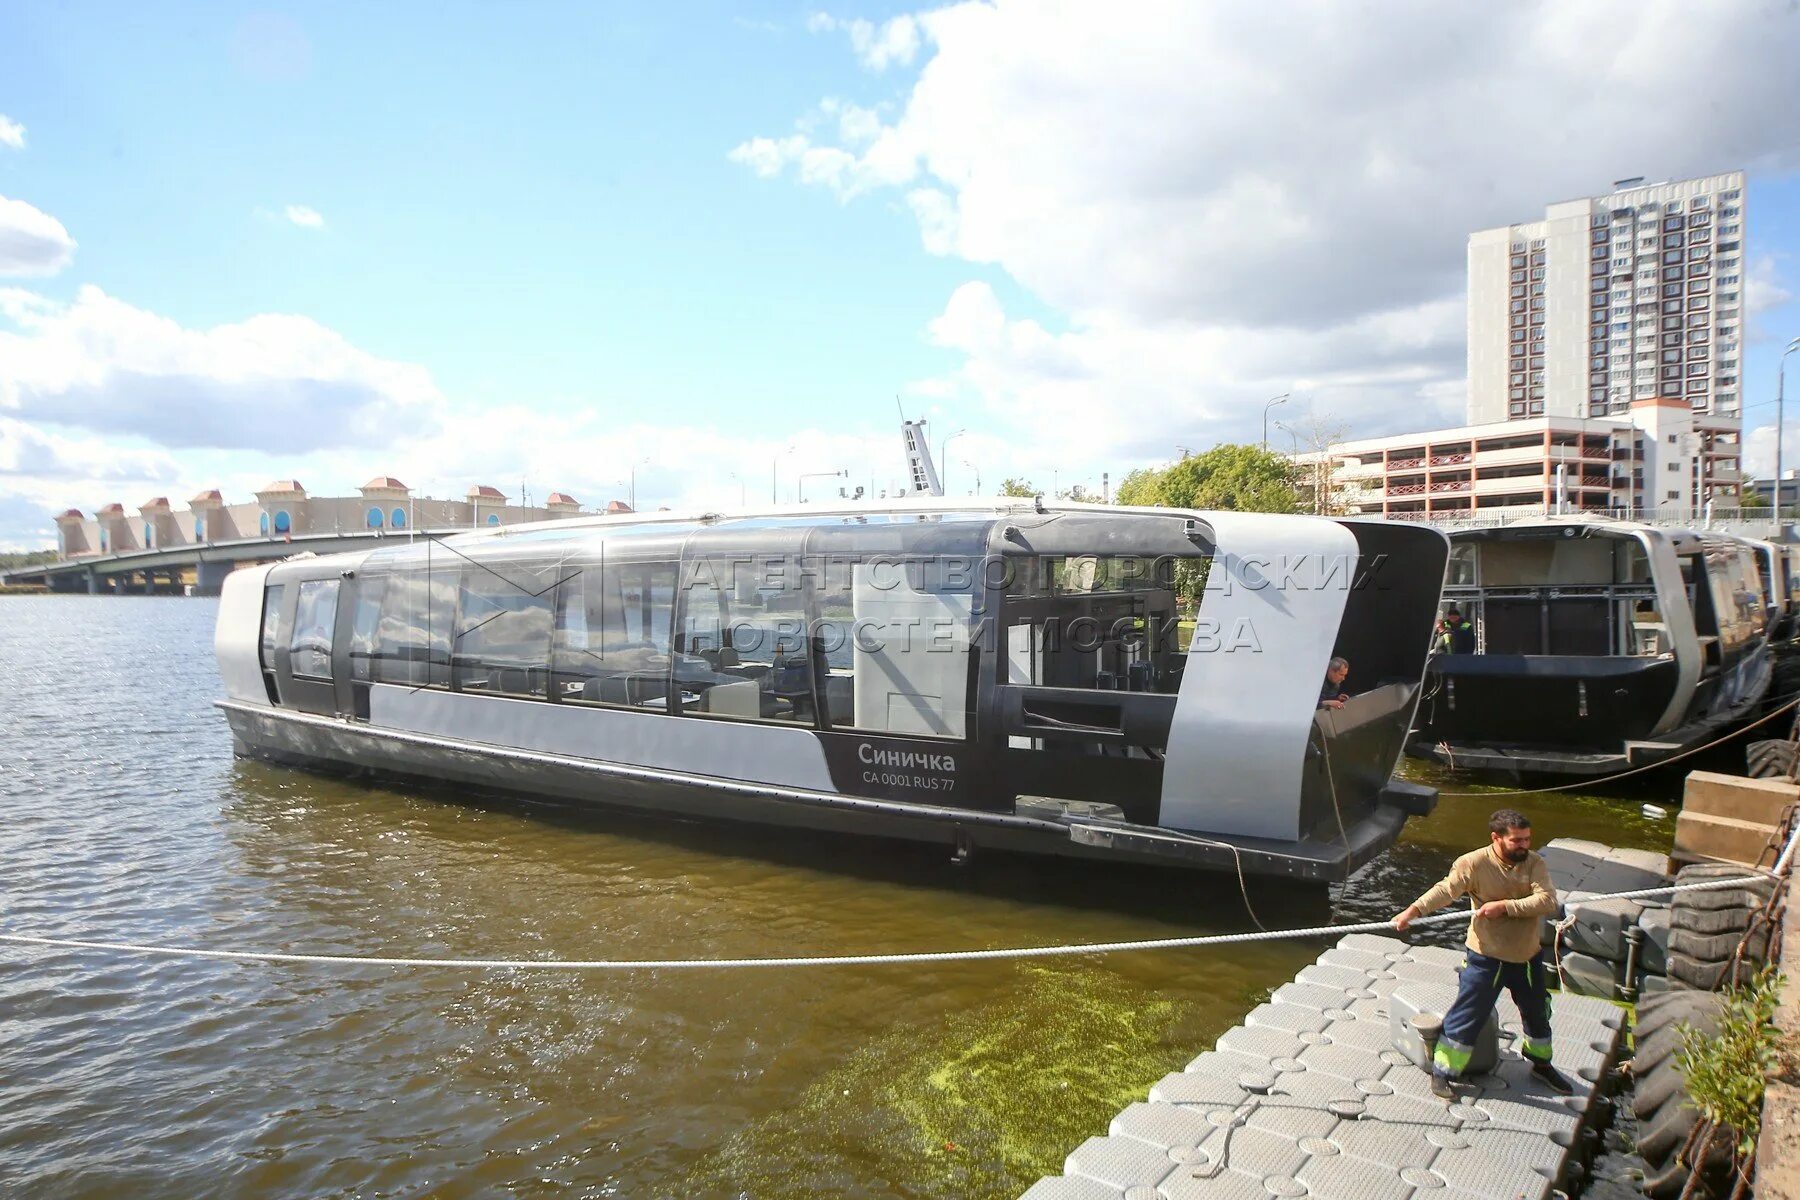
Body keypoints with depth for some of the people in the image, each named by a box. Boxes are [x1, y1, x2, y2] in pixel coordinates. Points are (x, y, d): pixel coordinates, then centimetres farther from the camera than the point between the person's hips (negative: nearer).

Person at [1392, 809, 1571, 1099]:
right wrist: (1413, 910, -43)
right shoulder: (1475, 863, -19)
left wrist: (1505, 906, -30)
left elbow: (1547, 901, -21)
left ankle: (1542, 1064, 50)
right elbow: (1446, 889, -29)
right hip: (1486, 956, -4)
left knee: (1538, 1012, 24)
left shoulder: (1534, 863, -9)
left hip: (1527, 955, 4)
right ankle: (1443, 1072, 14)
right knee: (1466, 1016, -1)